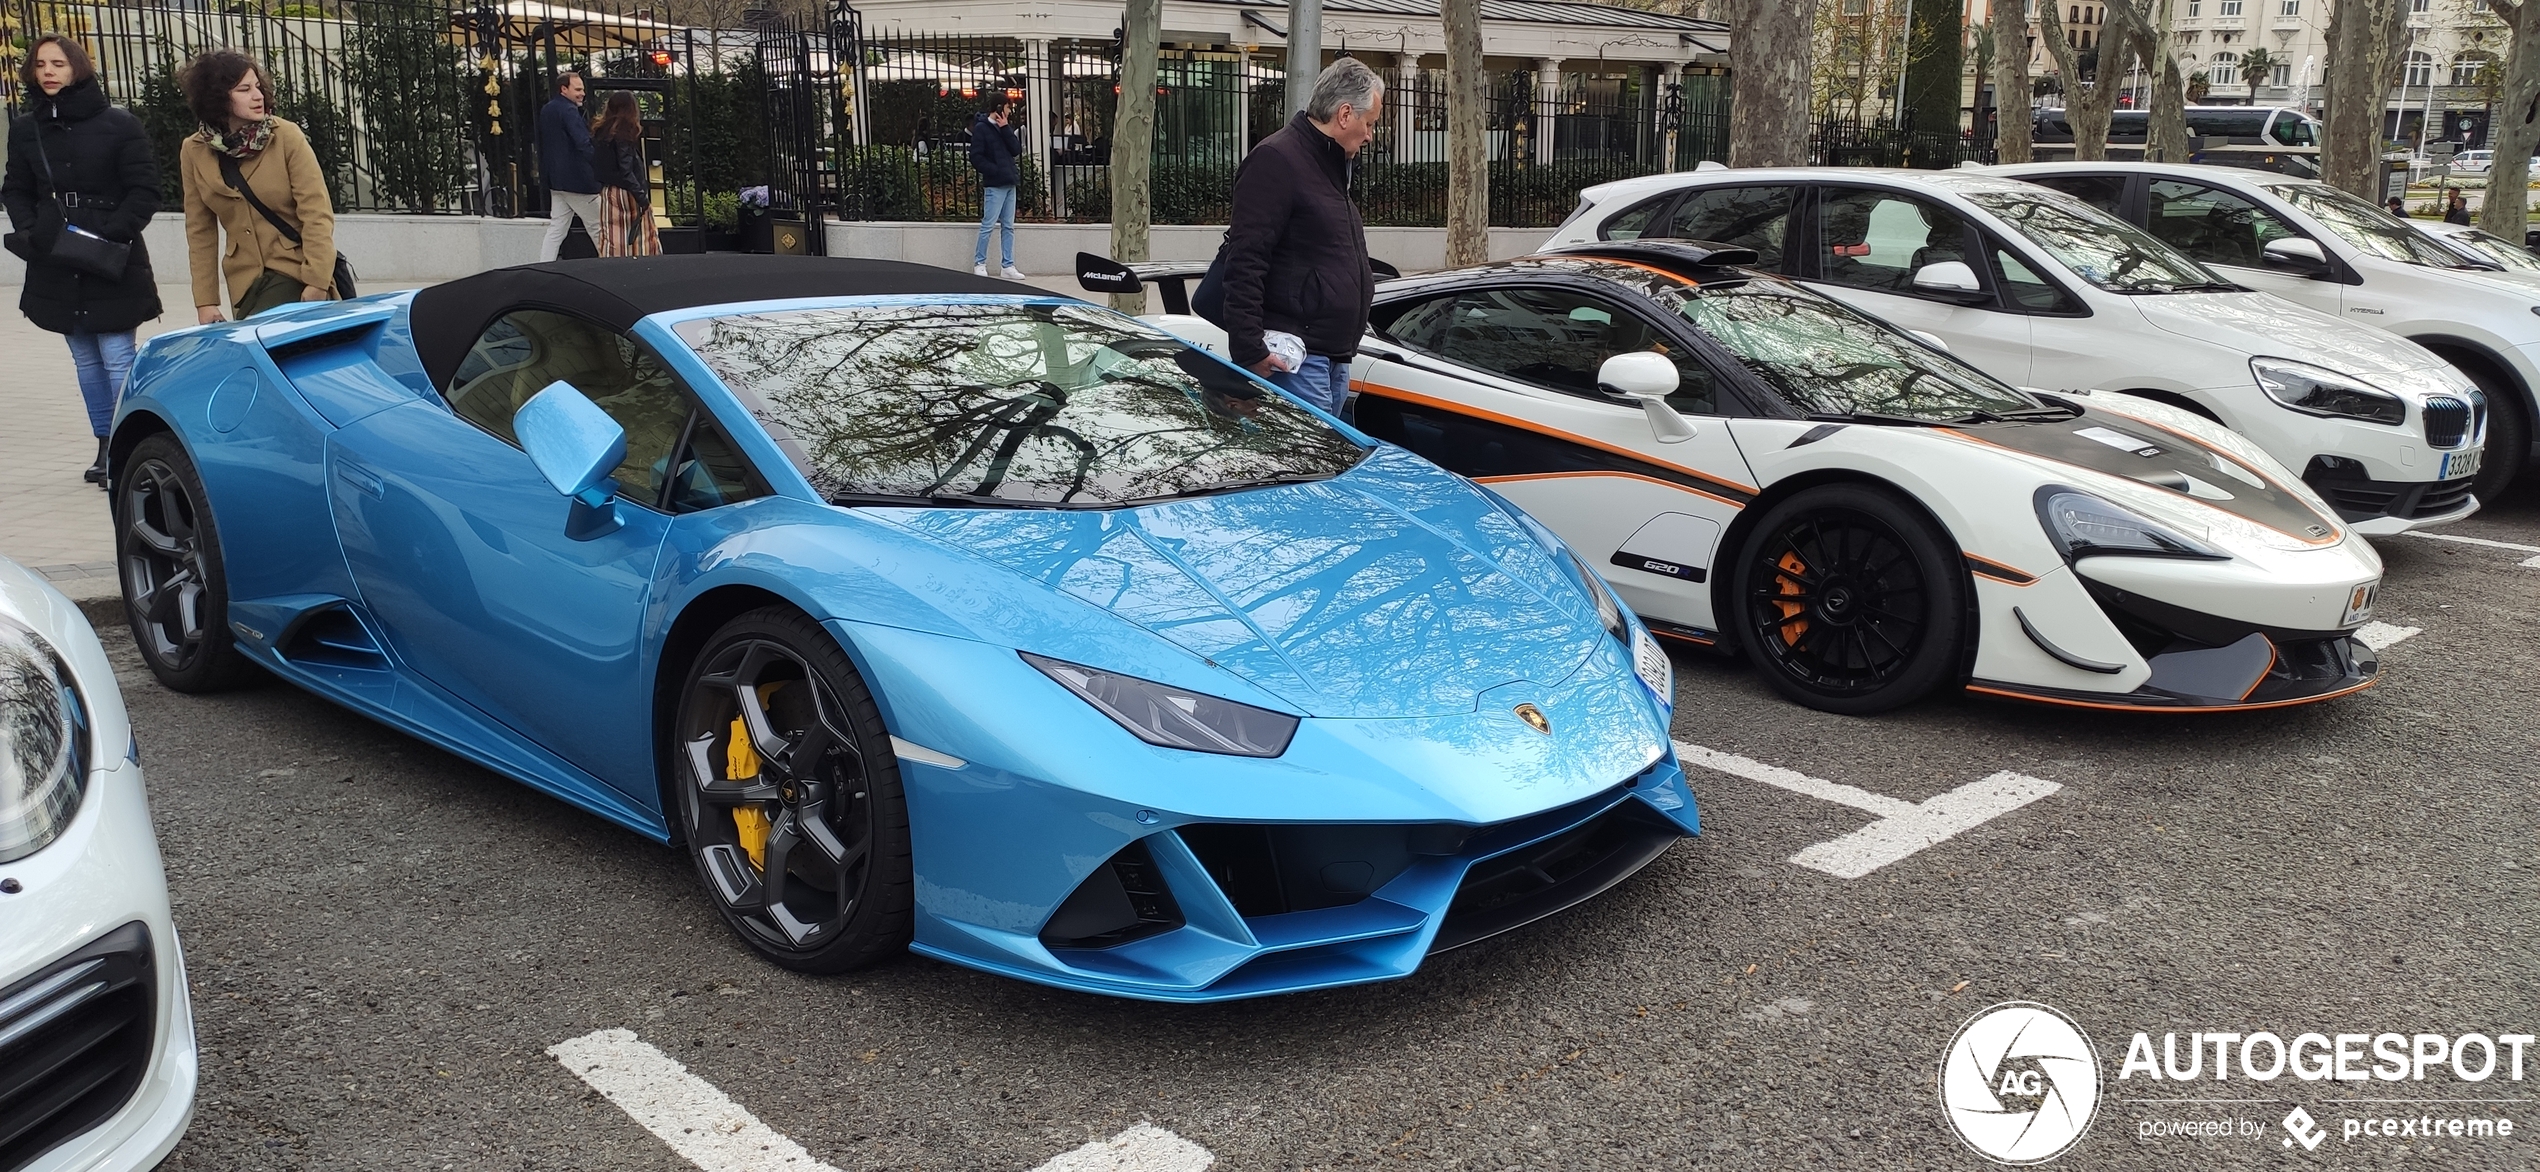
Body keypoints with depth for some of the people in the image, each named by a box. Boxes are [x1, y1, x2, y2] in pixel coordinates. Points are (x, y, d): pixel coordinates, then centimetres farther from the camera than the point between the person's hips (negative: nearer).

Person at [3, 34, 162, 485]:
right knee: (86, 362, 12)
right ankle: (107, 447, 21)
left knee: (117, 360, -7)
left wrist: (111, 233, -16)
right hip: (56, 269, 5)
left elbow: (144, 190, -7)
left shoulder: (118, 124, -6)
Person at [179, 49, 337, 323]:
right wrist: (205, 301, 1)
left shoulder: (286, 136, -8)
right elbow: (200, 231, 5)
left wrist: (317, 282, -18)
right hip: (246, 280, 3)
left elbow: (317, 214, -11)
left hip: (296, 272, -3)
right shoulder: (194, 151, 2)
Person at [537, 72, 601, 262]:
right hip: (577, 180, -9)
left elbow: (542, 146, 22)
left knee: (556, 230, 7)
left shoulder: (547, 110, 15)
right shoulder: (568, 110, -15)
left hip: (556, 181, 9)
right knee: (597, 228, 2)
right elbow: (584, 145, -24)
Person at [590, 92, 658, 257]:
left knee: (612, 239, 7)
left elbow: (595, 164, 9)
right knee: (641, 236, 0)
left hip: (607, 192, 7)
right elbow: (625, 170, -18)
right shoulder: (625, 133, -13)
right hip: (626, 192, -7)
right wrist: (641, 195, -18)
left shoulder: (600, 132, 7)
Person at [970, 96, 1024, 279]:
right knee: (988, 225, -6)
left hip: (1009, 183, 7)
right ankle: (979, 264, 4)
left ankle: (1008, 266, 11)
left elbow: (1016, 150, 3)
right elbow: (976, 158, -12)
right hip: (994, 184, -7)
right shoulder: (981, 128, -6)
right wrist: (996, 171, -17)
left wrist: (1005, 129, -4)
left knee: (1008, 226, 7)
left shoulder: (1004, 128, 15)